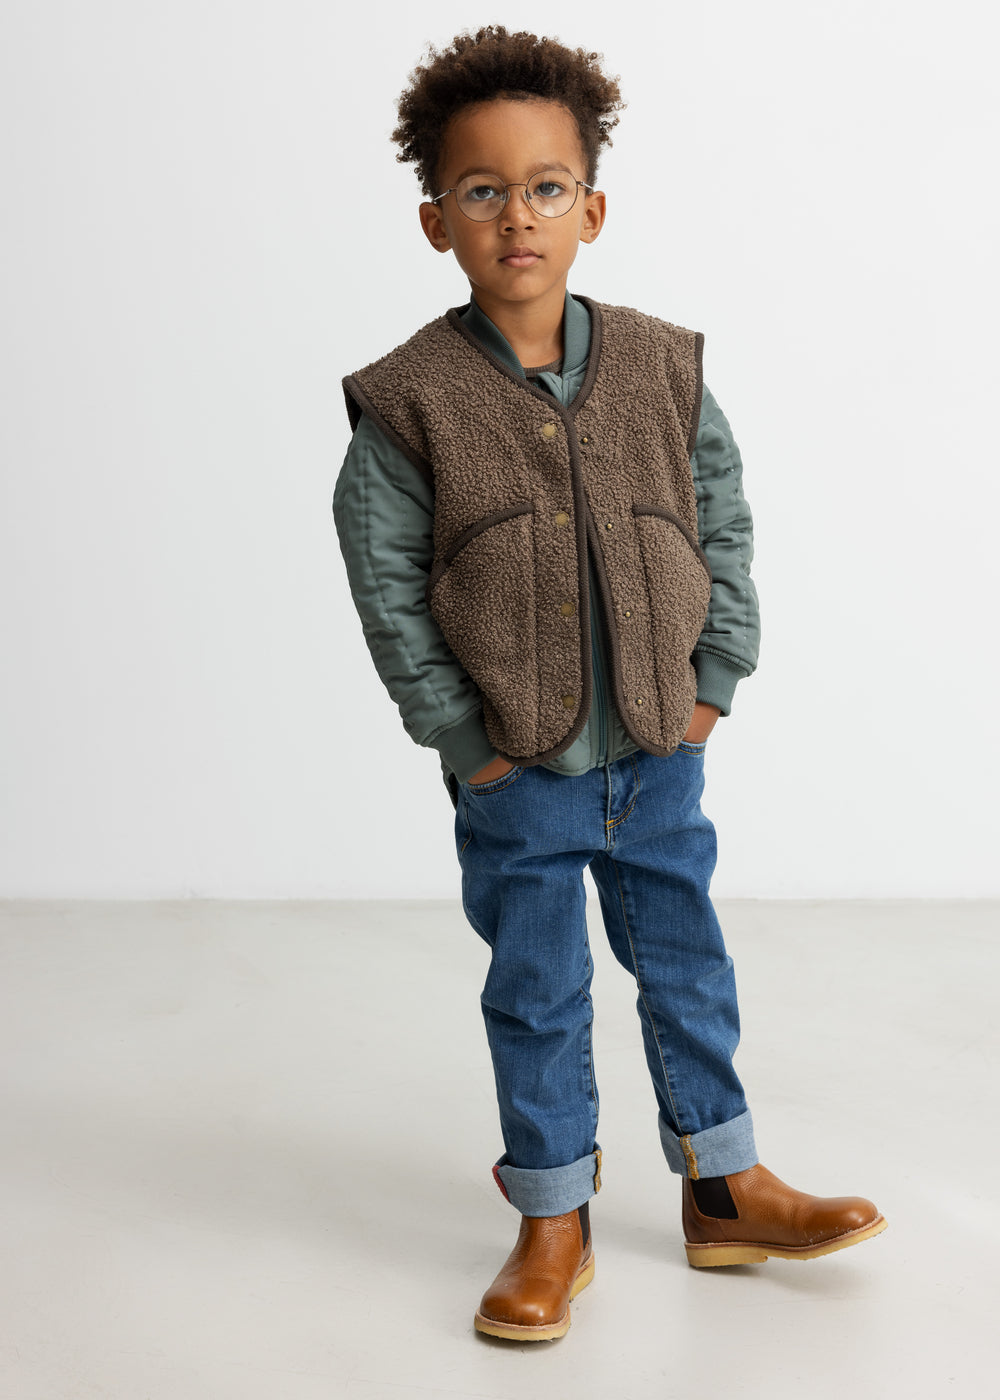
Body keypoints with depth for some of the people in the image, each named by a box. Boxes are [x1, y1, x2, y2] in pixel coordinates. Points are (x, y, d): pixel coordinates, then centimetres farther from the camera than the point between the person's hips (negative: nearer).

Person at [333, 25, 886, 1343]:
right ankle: (553, 1222, 26)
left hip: (659, 751, 3)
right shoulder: (408, 398, -11)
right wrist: (461, 733, -8)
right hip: (515, 773, -2)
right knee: (536, 995, 9)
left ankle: (725, 1191, 32)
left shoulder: (661, 367, -3)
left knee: (687, 964, 15)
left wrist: (714, 683, 2)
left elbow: (726, 528, 5)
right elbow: (386, 583, -7)